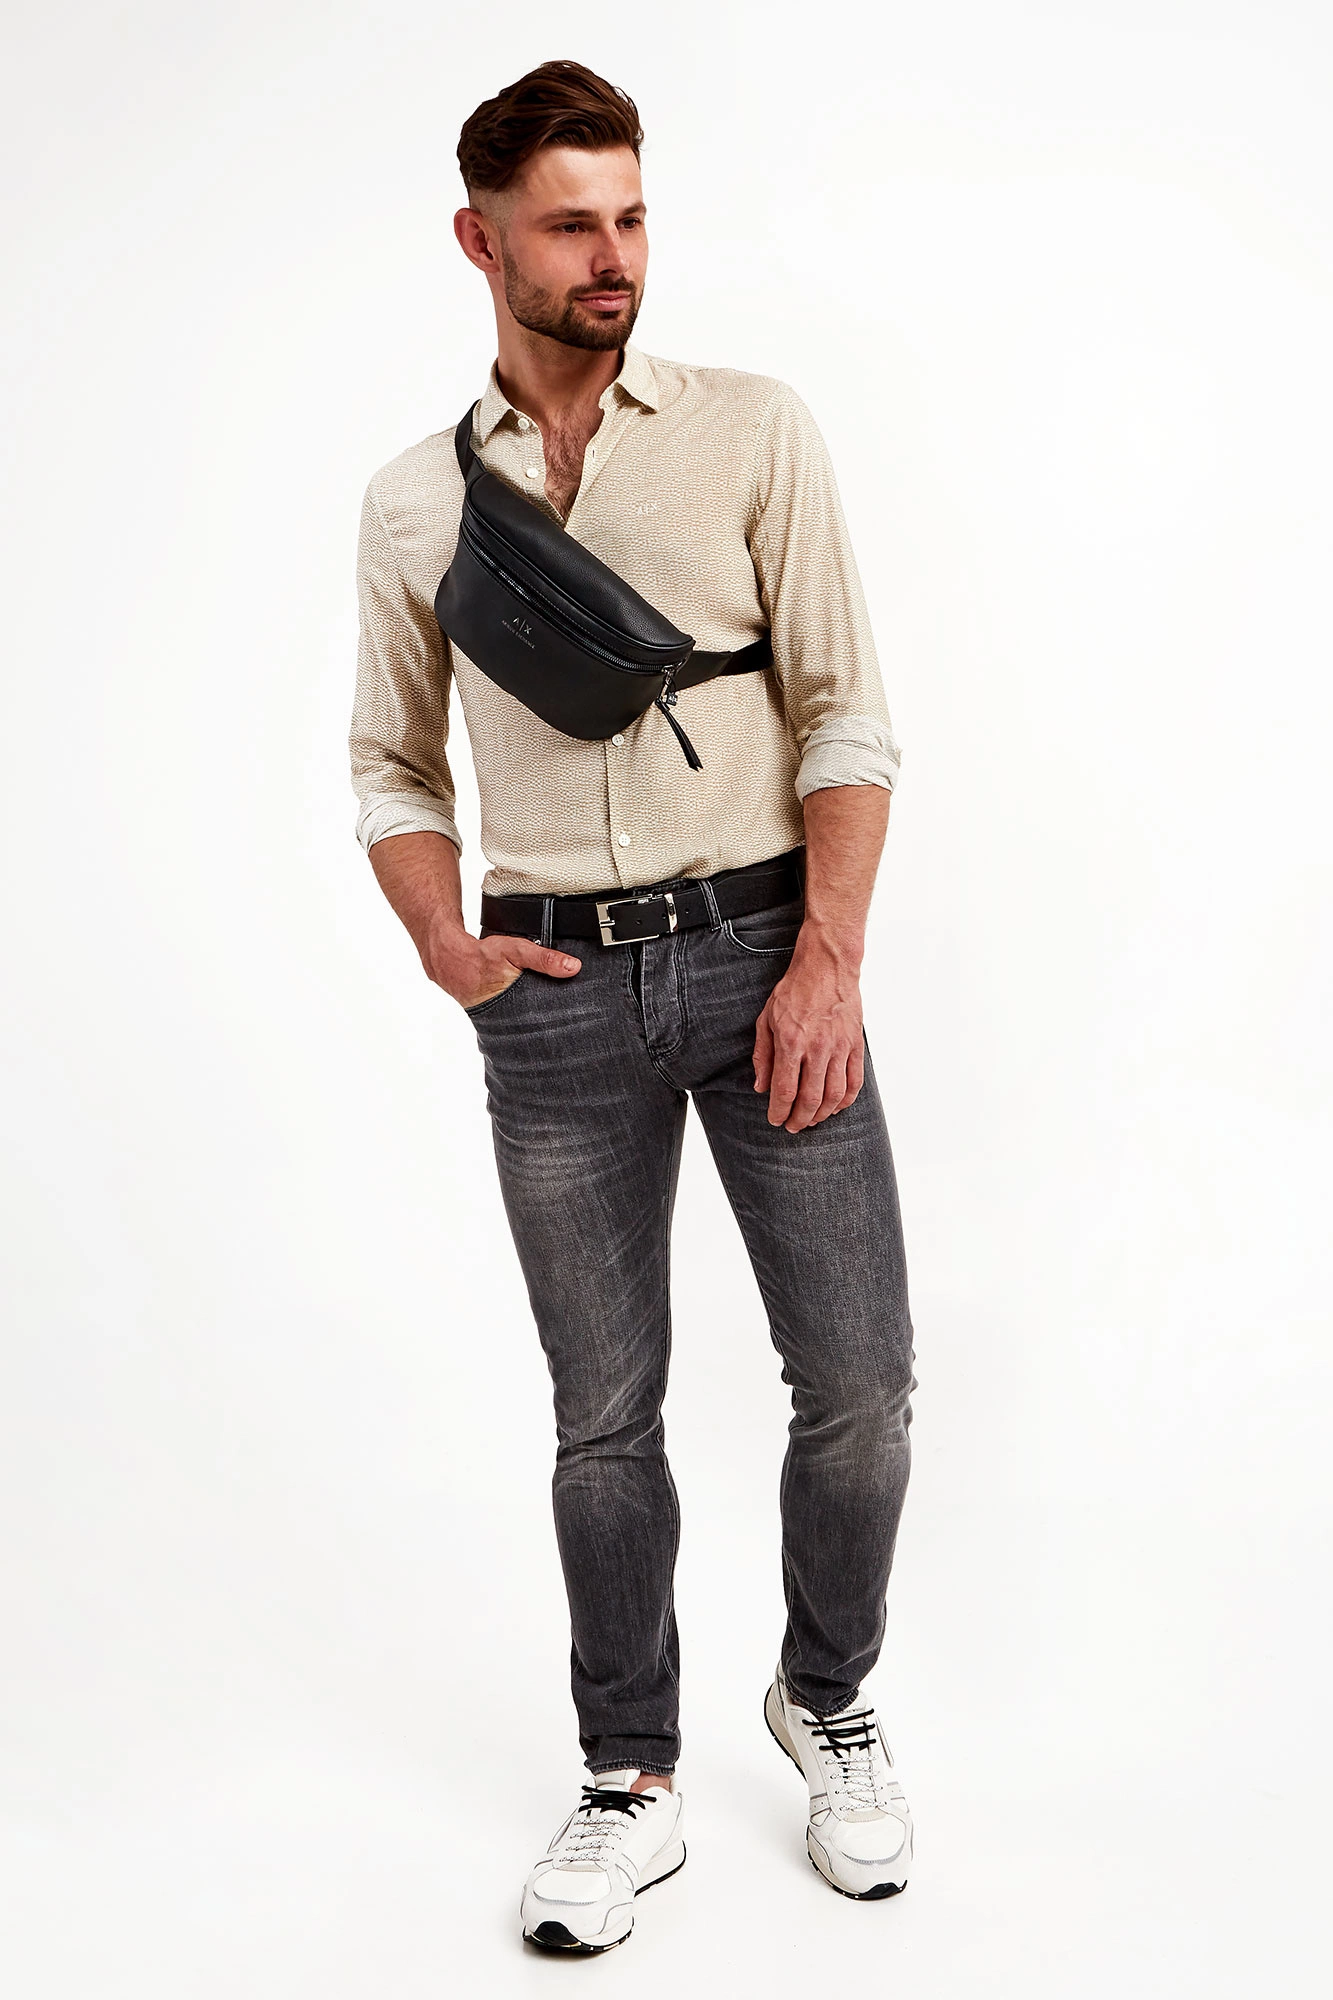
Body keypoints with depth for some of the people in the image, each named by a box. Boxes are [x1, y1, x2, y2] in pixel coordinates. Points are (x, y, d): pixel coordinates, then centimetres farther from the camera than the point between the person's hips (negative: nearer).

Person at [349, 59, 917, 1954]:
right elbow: (394, 764, 16)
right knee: (605, 1417, 8)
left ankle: (828, 1697, 29)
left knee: (859, 1382, 1)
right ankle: (631, 1785, 25)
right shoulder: (414, 502, 9)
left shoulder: (753, 429, 3)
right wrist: (444, 943, -1)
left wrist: (829, 959, -11)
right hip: (557, 995, 1)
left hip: (764, 945, -1)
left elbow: (844, 709, -2)